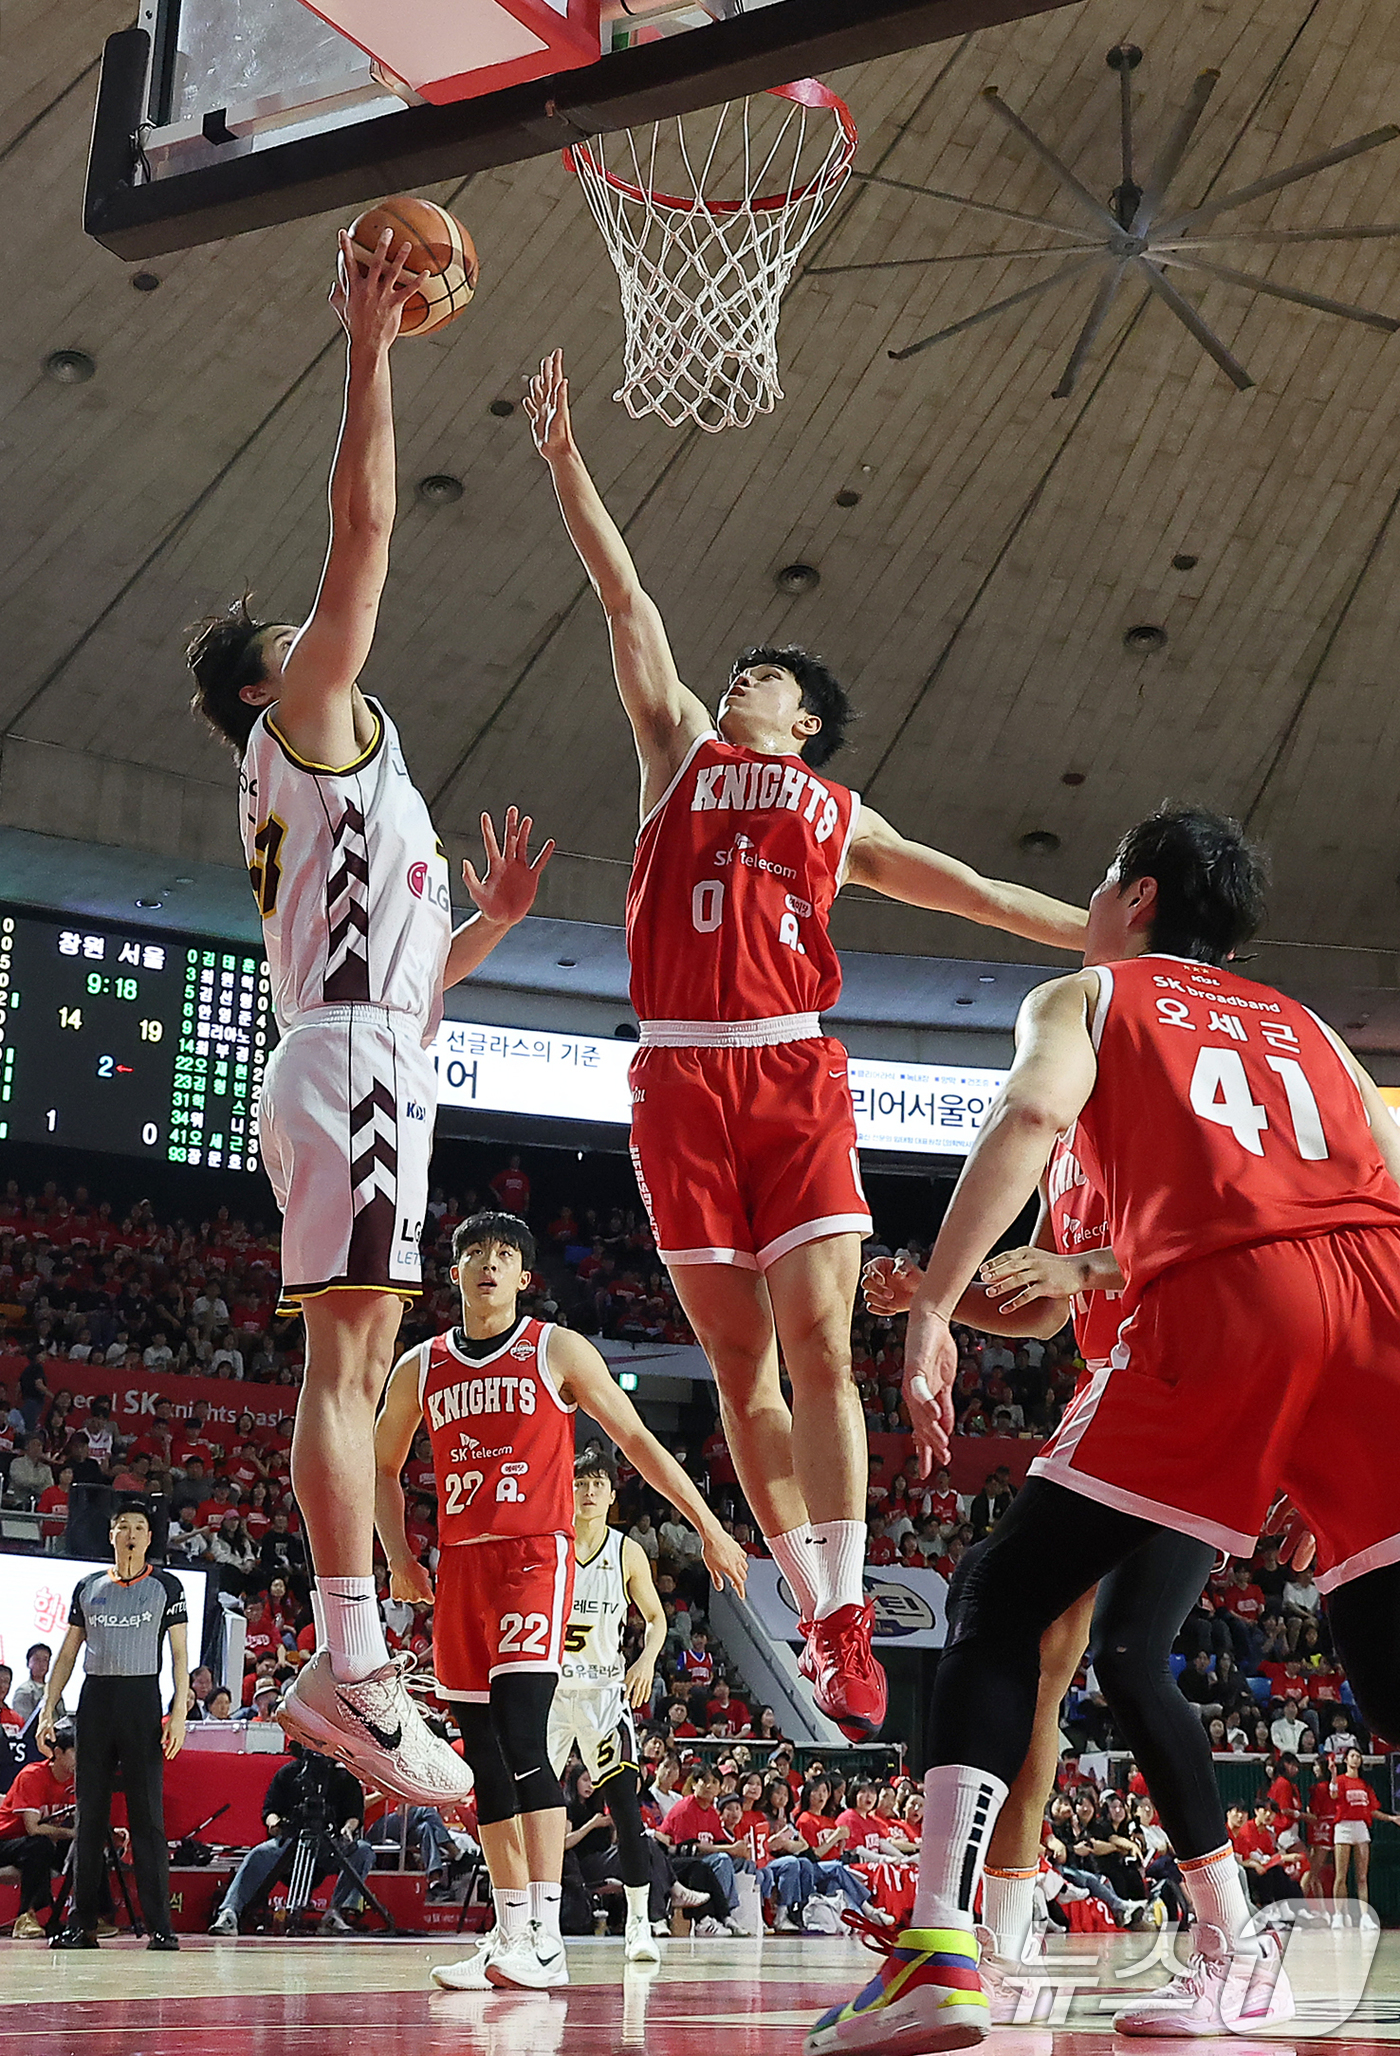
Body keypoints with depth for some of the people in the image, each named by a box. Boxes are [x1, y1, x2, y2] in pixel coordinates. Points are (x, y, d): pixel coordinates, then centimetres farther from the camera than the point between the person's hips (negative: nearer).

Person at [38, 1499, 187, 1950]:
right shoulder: (88, 1587, 14)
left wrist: (179, 1713, -9)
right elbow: (68, 1652, 16)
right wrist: (48, 1709, 7)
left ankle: (159, 1925, -4)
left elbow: (179, 1653, 2)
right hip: (95, 1697, 3)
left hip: (142, 1698, -3)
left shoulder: (166, 1586, 5)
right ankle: (81, 1923, 9)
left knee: (147, 1816, -6)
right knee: (89, 1815, 4)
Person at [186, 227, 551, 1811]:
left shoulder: (300, 800, 29)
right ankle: (351, 1660, -22)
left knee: (355, 1367, 5)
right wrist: (369, 351, 0)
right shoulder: (310, 720, 5)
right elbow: (365, 526, -4)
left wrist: (491, 917, 26)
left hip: (360, 1068, 10)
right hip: (353, 1068, -10)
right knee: (345, 1355, -17)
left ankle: (343, 1667, 5)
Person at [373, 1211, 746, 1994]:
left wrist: (710, 1528, 2)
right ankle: (510, 1934, 13)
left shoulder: (558, 1350, 2)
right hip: (459, 1567, 5)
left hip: (533, 1555, -5)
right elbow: (384, 1467, 23)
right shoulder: (421, 1369, 11)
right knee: (485, 1756, 6)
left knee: (523, 1739, -18)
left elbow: (638, 1442, 5)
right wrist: (399, 1556, 9)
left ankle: (546, 1941, -19)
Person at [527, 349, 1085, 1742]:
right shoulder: (680, 749, 20)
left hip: (794, 1070, 0)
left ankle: (848, 1622, -10)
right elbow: (625, 597, 17)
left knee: (817, 1338, -12)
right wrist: (565, 456, 14)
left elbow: (973, 891, 24)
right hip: (680, 1076, 1)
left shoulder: (840, 816, 22)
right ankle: (818, 1618, 8)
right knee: (738, 1356, 0)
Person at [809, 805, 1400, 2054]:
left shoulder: (1087, 995, 22)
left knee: (1005, 1607, 5)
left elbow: (1035, 1113, 0)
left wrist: (932, 1309, -4)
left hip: (1217, 1297, -4)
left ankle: (941, 1948, -9)